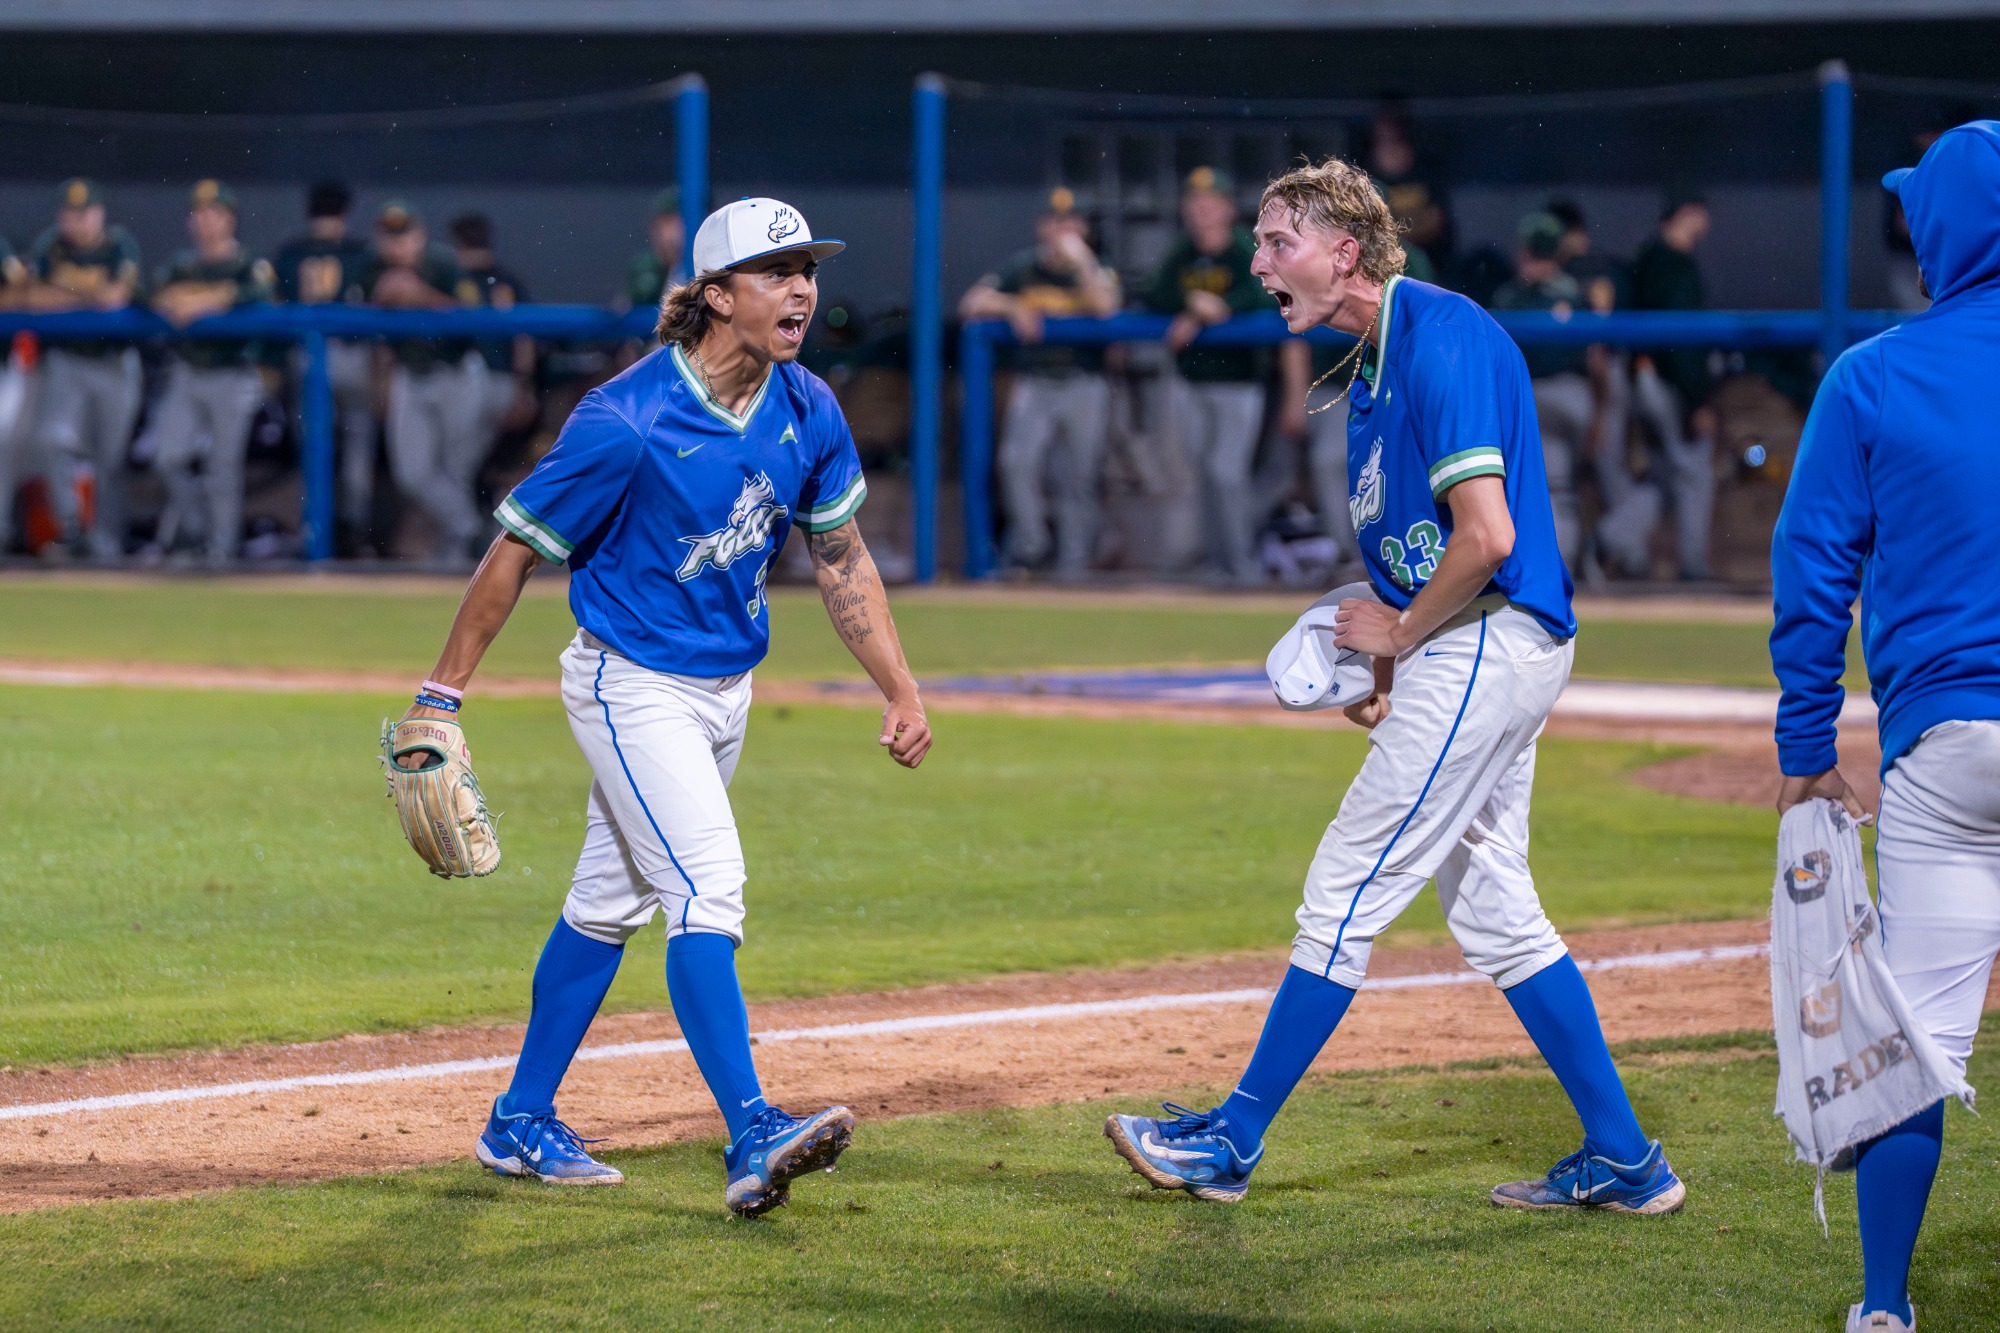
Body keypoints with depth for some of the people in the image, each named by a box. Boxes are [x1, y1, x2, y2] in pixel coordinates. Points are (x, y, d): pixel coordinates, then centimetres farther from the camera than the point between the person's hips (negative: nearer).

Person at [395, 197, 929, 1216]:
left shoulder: (809, 413, -3)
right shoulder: (626, 424, -23)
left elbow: (841, 558, 9)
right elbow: (516, 551, -14)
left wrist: (900, 691, 2)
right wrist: (443, 694, -10)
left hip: (725, 689, 7)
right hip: (631, 685, -7)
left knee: (610, 902, 14)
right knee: (707, 885, -20)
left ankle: (521, 1123, 25)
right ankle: (752, 1139, -28)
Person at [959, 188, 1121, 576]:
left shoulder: (1096, 271, 5)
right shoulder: (1022, 269, 8)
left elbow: (1105, 309, -17)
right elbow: (972, 304, 3)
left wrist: (1079, 260, -19)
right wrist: (1011, 308, -13)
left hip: (1084, 387, -1)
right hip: (1034, 385, 1)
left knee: (1078, 478, -1)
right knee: (1017, 460, -21)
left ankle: (1072, 566, 4)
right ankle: (1028, 545, -10)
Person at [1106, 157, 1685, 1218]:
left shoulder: (1441, 337, -17)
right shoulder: (1373, 363, 15)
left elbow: (1486, 536, -23)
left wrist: (1397, 633, -10)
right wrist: (1383, 669, 8)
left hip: (1482, 647, -11)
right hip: (1476, 656, 11)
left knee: (1346, 895, -4)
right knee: (1493, 913, 13)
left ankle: (1233, 1142, 3)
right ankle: (1623, 1160, 15)